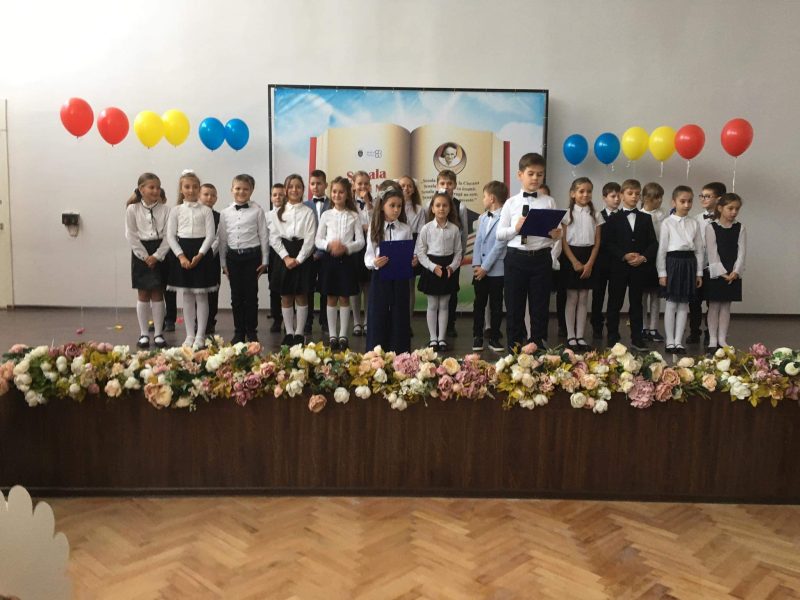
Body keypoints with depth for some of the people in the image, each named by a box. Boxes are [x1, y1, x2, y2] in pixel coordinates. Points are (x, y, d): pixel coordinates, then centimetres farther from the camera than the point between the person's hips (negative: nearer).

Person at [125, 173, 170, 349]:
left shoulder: (165, 209, -2)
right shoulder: (133, 209, -2)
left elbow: (168, 235, -4)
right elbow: (131, 235, -4)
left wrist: (156, 256, -12)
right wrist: (145, 256, -10)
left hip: (159, 253, 0)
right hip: (141, 253, 0)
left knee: (157, 294, 4)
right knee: (143, 294, 5)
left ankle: (158, 333, 12)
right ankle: (144, 334, 13)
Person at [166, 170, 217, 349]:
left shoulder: (206, 210, 2)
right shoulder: (176, 210, 5)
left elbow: (210, 235, -4)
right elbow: (170, 236, 1)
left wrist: (199, 255, -15)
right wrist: (181, 256, -12)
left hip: (202, 253, -1)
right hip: (182, 252, 2)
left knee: (201, 295, 1)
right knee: (187, 296, 7)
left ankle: (200, 336, 8)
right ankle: (190, 335, 15)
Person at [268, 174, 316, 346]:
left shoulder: (308, 212, 1)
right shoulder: (277, 213, 7)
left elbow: (310, 239, -5)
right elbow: (274, 238, 1)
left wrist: (298, 259, -12)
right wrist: (286, 257, -10)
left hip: (302, 258, -2)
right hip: (284, 257, 2)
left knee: (301, 297, 3)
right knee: (286, 297, 6)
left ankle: (299, 333, 11)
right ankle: (289, 333, 15)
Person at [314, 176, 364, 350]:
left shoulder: (354, 216, 2)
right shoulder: (326, 215, 4)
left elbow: (360, 241, -2)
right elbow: (318, 240, 3)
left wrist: (346, 248, -19)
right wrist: (329, 245, -17)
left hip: (347, 258, -1)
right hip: (329, 258, 1)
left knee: (344, 298, 4)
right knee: (331, 298, 6)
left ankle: (343, 335, 13)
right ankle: (332, 335, 14)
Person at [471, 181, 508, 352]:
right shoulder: (482, 218, 12)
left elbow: (500, 245, -15)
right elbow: (477, 242, 8)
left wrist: (485, 267, -15)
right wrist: (476, 265, -4)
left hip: (496, 270, -5)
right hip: (480, 269, 6)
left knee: (496, 305, 5)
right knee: (479, 304, 10)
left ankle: (494, 338, 15)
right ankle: (477, 336, 19)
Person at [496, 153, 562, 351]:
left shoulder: (549, 202, 5)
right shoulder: (511, 203, 3)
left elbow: (557, 231, 4)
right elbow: (499, 234, 3)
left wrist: (556, 234, -19)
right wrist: (515, 228, -14)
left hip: (541, 258, 0)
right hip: (516, 258, 0)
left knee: (540, 306, 8)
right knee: (514, 306, 8)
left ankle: (538, 346, 20)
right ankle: (514, 346, 21)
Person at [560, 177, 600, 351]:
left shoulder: (594, 215, 6)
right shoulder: (567, 214, -3)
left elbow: (597, 243, 4)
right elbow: (564, 241, -6)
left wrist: (589, 264, -8)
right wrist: (575, 262, -13)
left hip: (588, 257, 3)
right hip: (570, 256, -3)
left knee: (583, 298, 5)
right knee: (572, 297, 0)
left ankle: (580, 336, 11)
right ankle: (570, 336, 7)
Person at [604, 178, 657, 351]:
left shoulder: (646, 218, 12)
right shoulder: (614, 218, 4)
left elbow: (653, 243, 6)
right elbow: (608, 243, -5)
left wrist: (644, 257, -11)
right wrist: (624, 256, -17)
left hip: (639, 267, 2)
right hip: (618, 267, -2)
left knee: (636, 303, 7)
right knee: (615, 303, 3)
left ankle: (636, 337, 13)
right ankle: (612, 337, 12)